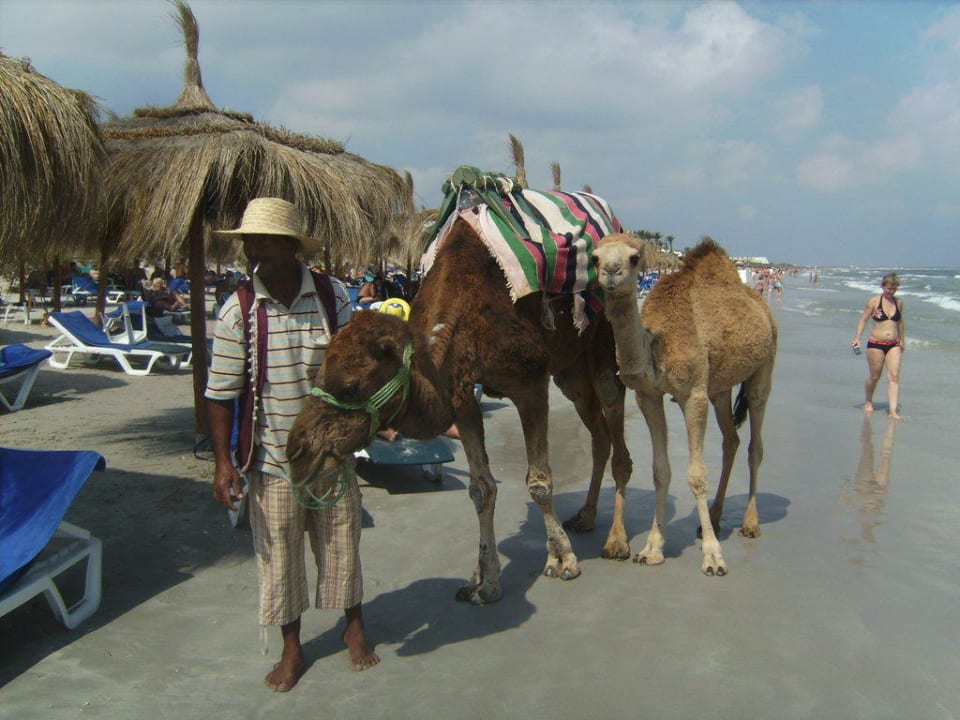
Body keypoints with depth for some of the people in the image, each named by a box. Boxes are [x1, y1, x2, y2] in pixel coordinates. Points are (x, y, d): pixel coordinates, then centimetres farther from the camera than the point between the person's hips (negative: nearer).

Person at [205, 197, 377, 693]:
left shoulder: (332, 295, -7)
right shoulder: (238, 310, -9)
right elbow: (220, 393, -6)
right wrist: (223, 461, -10)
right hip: (271, 460, -1)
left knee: (341, 542, 13)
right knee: (278, 553, 9)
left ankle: (354, 626, 36)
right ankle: (291, 648, 29)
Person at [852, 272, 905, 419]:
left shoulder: (899, 302, 8)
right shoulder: (874, 301, -4)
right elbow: (863, 319, -3)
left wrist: (902, 340, 28)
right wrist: (858, 337, -15)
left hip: (894, 345, 3)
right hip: (876, 344, -3)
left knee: (894, 376, -9)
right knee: (874, 376, 8)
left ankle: (893, 410, -12)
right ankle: (868, 401, 34)